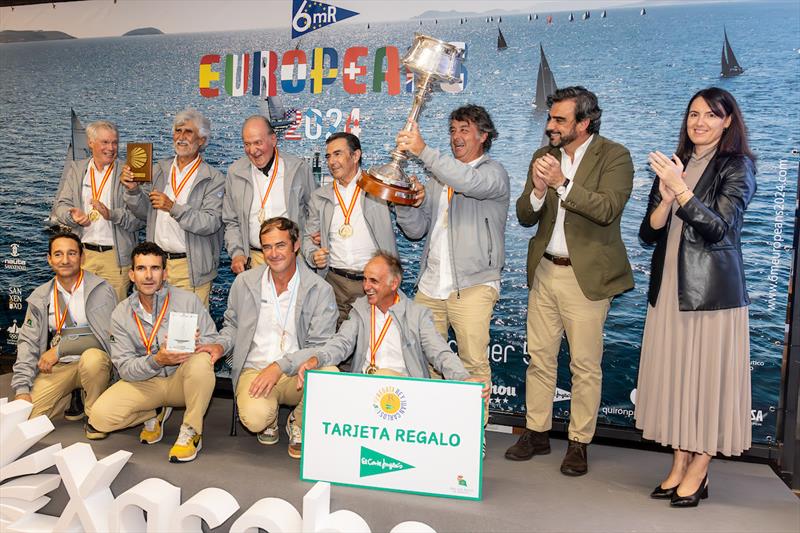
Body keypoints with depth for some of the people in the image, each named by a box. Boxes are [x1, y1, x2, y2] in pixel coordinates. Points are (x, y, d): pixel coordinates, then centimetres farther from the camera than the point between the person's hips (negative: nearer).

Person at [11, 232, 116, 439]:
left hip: (92, 359, -4)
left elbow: (105, 338, -18)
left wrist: (60, 348, -18)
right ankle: (72, 396, 18)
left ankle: (95, 415, -11)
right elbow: (28, 342, 3)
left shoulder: (101, 290, -10)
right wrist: (21, 388, -6)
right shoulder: (40, 297, 5)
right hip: (57, 367, 4)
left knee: (93, 357, -38)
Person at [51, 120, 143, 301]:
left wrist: (112, 215, -22)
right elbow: (60, 206, 6)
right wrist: (73, 215, -16)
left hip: (116, 257, -2)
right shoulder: (74, 169, 11)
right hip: (80, 254, 2)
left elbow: (139, 218, -5)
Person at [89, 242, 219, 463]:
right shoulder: (121, 314, -3)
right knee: (100, 416, -21)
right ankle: (155, 413, 11)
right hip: (145, 383, 2)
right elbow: (124, 368, -8)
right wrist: (157, 360, -29)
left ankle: (191, 431, -14)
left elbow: (212, 341, -10)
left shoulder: (188, 300, -9)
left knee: (201, 361, -36)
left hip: (182, 379, -2)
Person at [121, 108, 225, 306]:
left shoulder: (214, 179, -6)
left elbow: (211, 223, -16)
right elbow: (145, 212, 12)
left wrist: (174, 208, -23)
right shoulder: (159, 170, 11)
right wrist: (133, 190, -6)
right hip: (157, 262, 5)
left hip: (192, 269, -4)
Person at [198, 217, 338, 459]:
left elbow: (319, 346, -8)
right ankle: (270, 420, 11)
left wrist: (280, 366, -20)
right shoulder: (244, 282, 5)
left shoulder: (320, 290, -5)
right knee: (255, 417, -33)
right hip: (254, 370, 1)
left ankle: (299, 424, 1)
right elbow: (232, 324, 20)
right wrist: (221, 345, -2)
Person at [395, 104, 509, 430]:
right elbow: (416, 230, 16)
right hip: (430, 285, 6)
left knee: (473, 363, -4)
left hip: (472, 286, -5)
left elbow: (469, 182, -24)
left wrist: (423, 151, -31)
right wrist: (406, 204, -4)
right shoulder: (438, 177, 21)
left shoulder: (493, 173, 2)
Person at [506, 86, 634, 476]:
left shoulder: (614, 157, -6)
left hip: (586, 276, -5)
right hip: (544, 272, 5)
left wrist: (563, 182, -26)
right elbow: (524, 216, 5)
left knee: (585, 365, 3)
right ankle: (536, 433, 25)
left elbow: (607, 210, -20)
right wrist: (538, 191, -14)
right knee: (539, 357, 11)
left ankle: (579, 443, 17)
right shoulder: (544, 156, 9)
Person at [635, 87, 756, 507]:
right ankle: (679, 465, 19)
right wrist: (665, 197, -10)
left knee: (708, 376, 0)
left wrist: (680, 189, -22)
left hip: (712, 290, -5)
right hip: (669, 287, 5)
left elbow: (720, 227, -14)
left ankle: (698, 472, 12)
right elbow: (648, 234, 8)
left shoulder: (737, 166, -1)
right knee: (673, 375, 8)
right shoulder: (673, 165, 13)